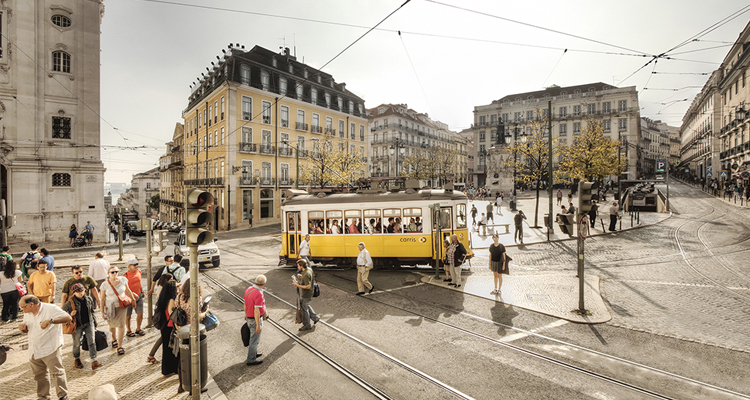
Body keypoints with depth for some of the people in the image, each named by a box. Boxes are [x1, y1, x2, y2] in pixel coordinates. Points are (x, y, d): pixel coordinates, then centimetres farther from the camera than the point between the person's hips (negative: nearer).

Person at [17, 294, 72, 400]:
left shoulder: (51, 309, -16)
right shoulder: (27, 313, 7)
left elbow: (68, 318, -24)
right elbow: (27, 330, 19)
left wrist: (50, 321, -35)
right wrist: (23, 328, -4)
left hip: (50, 350, -7)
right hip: (34, 351, 7)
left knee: (57, 373, 0)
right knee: (39, 375, 18)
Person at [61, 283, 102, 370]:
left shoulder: (88, 299, 2)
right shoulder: (70, 303, -11)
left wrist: (95, 323, 15)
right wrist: (70, 315, -20)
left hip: (89, 323, 2)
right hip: (77, 325, -2)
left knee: (92, 342, -5)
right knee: (77, 343, 12)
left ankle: (94, 361, -5)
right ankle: (77, 359, 38)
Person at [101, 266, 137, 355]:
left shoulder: (123, 280, -5)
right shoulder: (105, 285, -10)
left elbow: (128, 291, 9)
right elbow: (102, 299, -3)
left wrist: (133, 299, 15)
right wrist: (102, 312, -2)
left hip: (121, 306, 0)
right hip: (110, 307, 0)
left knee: (121, 325, -7)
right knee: (112, 325, 15)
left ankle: (120, 346, 2)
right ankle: (114, 339, 46)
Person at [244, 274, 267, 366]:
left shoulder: (248, 289, -3)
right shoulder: (259, 294, -30)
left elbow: (245, 304, 10)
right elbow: (256, 311, -28)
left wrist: (246, 314, 25)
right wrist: (258, 325, -22)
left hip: (249, 317, 8)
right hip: (255, 320, -8)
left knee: (253, 337, 26)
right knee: (254, 340, 8)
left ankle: (253, 353, 43)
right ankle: (250, 360, 22)